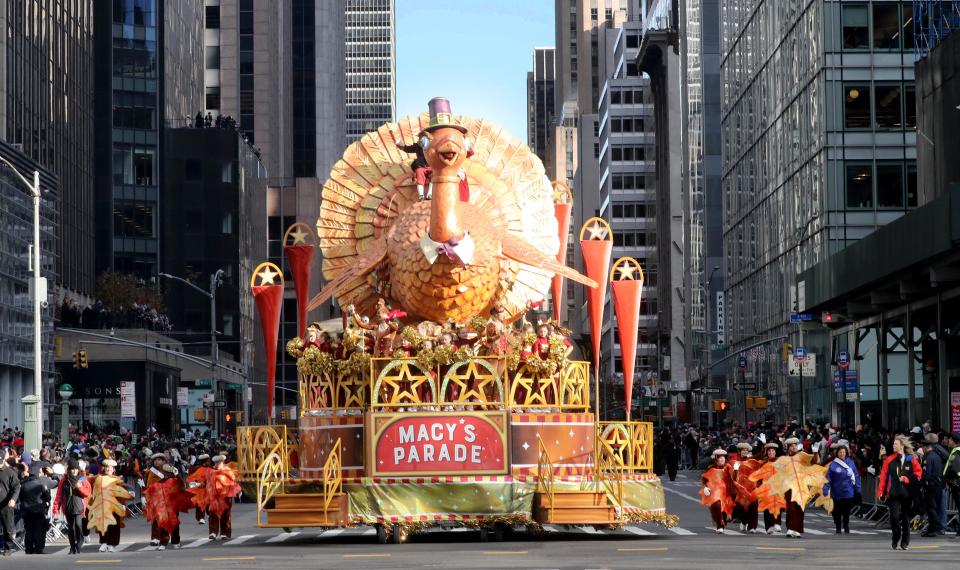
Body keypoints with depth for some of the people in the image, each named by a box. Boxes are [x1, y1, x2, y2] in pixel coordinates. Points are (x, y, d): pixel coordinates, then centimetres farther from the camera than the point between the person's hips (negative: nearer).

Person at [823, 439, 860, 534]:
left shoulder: (850, 463, 0)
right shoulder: (833, 465, -7)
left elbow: (856, 476, 6)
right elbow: (828, 478, -8)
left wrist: (857, 490, 4)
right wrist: (825, 491, -16)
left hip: (848, 493, 1)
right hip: (837, 493, -1)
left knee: (846, 511, 6)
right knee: (837, 512, 8)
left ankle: (846, 527, 24)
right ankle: (838, 527, 24)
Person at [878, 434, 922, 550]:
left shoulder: (911, 460, 1)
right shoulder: (889, 460, 2)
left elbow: (918, 473, 2)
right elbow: (883, 476, 1)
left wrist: (906, 479, -11)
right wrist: (881, 492, -4)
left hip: (907, 494, 0)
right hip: (894, 494, 0)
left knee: (906, 518, 7)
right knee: (895, 516, -13)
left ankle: (905, 542, 20)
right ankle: (895, 539, 7)